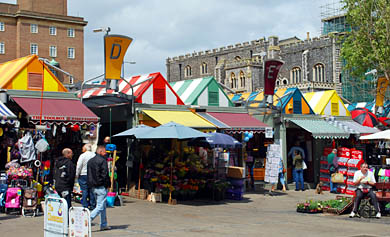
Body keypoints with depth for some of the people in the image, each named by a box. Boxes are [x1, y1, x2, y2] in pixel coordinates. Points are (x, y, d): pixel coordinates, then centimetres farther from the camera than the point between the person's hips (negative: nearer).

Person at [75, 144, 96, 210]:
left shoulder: (83, 155, -7)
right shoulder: (94, 155, 5)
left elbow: (79, 167, -7)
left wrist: (77, 175, 2)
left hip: (84, 175, -4)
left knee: (84, 191, -1)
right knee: (92, 191, 8)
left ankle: (85, 206, -2)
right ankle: (93, 205, 11)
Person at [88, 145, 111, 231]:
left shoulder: (90, 161, 14)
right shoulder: (102, 160, -12)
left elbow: (88, 174, 17)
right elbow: (105, 174, -15)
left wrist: (90, 184, 18)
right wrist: (107, 184, -5)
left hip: (93, 187, 9)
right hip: (101, 187, -9)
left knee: (103, 206, 16)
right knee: (100, 206, -6)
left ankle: (103, 225, 19)